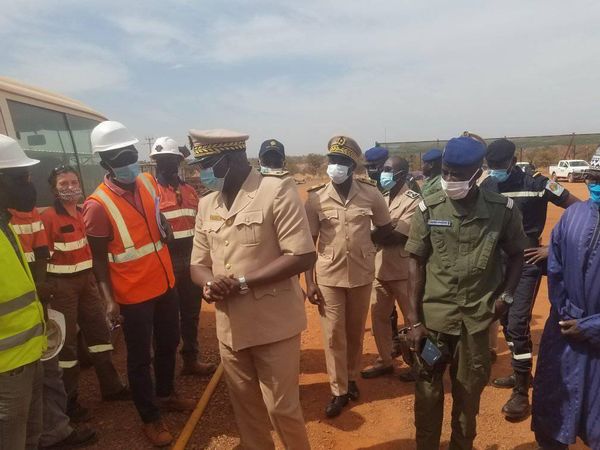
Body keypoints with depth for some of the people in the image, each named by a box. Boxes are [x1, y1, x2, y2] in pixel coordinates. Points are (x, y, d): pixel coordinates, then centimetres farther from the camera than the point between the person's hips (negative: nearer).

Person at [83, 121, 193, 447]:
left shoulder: (148, 182, -1)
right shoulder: (97, 205, -17)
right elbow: (99, 258, -13)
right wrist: (110, 300, -19)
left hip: (164, 283, 6)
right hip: (133, 294, -6)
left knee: (168, 345, 22)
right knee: (139, 358, 10)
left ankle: (166, 395, 46)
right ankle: (150, 418, 30)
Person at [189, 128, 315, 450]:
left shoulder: (277, 190, -13)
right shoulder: (206, 204, 7)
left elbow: (302, 255, -18)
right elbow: (198, 263, 11)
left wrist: (242, 283, -20)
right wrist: (209, 284, -13)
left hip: (274, 324, -5)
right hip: (230, 326, 6)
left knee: (281, 408, 9)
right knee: (245, 407, 21)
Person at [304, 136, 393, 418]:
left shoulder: (370, 193, -6)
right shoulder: (316, 197, -8)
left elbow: (386, 230, 9)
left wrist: (361, 244, 2)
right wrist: (309, 283, -6)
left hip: (362, 274, 1)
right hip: (328, 276, -1)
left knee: (356, 332, 16)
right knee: (333, 335, 7)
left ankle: (351, 378, 38)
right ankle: (339, 391, 23)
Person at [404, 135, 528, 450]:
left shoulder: (503, 210, -6)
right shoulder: (428, 209, -6)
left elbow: (516, 255, 9)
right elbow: (416, 263, -3)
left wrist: (506, 295, -3)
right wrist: (413, 319, -6)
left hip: (477, 319, 1)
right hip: (433, 316, 0)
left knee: (469, 392, 16)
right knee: (428, 392, 12)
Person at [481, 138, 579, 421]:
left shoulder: (536, 184, -10)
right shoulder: (485, 188, 2)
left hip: (527, 263, -5)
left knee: (518, 324, -10)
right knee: (505, 320, 15)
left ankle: (521, 393, 2)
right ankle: (520, 373, 35)